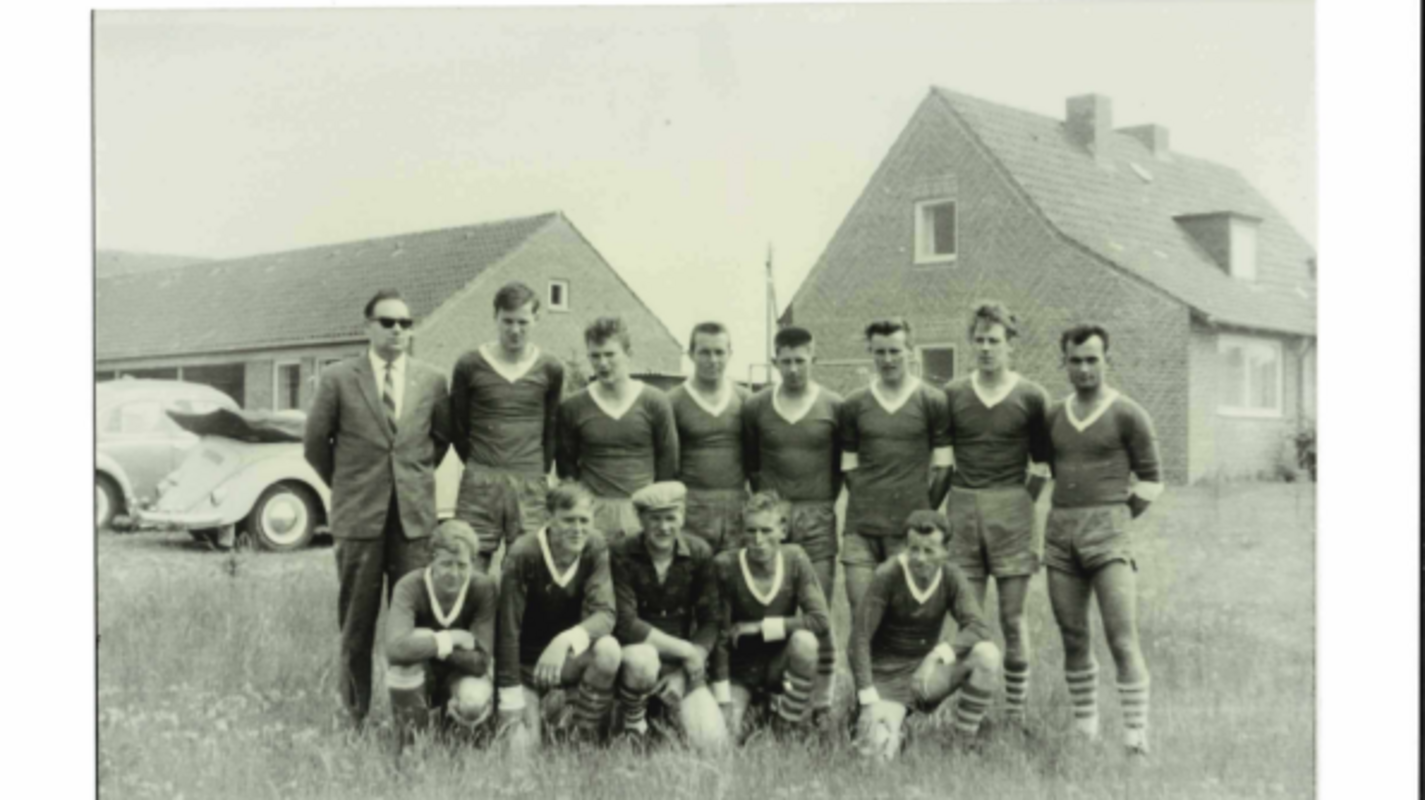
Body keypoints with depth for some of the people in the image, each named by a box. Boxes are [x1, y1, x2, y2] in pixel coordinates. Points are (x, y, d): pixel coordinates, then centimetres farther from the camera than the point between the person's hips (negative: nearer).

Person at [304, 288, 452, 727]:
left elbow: (443, 436, 19)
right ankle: (355, 716, 13)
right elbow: (315, 444, 7)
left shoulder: (431, 381, 7)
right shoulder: (337, 379, 0)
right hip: (358, 515, -1)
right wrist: (347, 486, 11)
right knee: (356, 621, 4)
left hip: (414, 515, 2)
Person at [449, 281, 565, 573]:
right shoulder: (470, 365, 1)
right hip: (479, 484, -1)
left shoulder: (550, 369, 5)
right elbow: (457, 425, 10)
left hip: (530, 486, 1)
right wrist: (478, 468, 11)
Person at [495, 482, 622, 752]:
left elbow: (604, 614, -19)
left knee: (608, 649, -30)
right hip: (526, 662, -3)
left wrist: (568, 639, -41)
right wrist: (511, 703, -19)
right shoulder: (523, 555, -20)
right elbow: (508, 629, -19)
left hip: (568, 657, 3)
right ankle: (545, 708, 13)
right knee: (522, 750, -20)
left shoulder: (595, 548, -10)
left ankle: (582, 738, -11)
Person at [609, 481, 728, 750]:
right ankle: (632, 724, -8)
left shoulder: (699, 553, -4)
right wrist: (684, 650, -20)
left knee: (711, 742, -18)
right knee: (642, 658, -40)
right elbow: (626, 624, -19)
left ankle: (668, 707, 16)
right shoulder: (622, 555, -12)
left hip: (683, 666, 3)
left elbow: (710, 622, -3)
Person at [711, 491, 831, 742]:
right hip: (741, 671, -1)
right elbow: (720, 635, -14)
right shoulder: (725, 566, -16)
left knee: (804, 640, -31)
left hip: (781, 663, 1)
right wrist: (723, 701, -14)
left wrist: (759, 627, -19)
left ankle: (789, 729, -10)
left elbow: (820, 619, -18)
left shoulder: (795, 559, -11)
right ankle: (754, 706, 17)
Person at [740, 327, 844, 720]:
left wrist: (822, 505, 3)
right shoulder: (755, 407, 6)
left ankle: (822, 703, 7)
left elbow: (844, 465, 7)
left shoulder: (834, 407, 2)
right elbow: (749, 463, 13)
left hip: (817, 519, -1)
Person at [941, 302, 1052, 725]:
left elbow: (1041, 465, 9)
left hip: (1011, 511, -2)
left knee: (1013, 618, 0)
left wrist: (1019, 506, 4)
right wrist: (943, 509, 8)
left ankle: (1015, 713, 7)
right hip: (962, 510, 2)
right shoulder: (951, 395, 8)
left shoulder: (1031, 397, 3)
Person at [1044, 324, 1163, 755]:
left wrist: (1115, 520, 1)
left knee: (1122, 639, -10)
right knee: (1073, 639, 7)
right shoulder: (1053, 416, 13)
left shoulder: (1128, 416, -1)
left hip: (1107, 534, -5)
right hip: (1059, 533, 5)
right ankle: (1084, 730, 16)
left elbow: (1151, 481, 3)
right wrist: (1068, 521, 14)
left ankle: (1137, 736, -8)